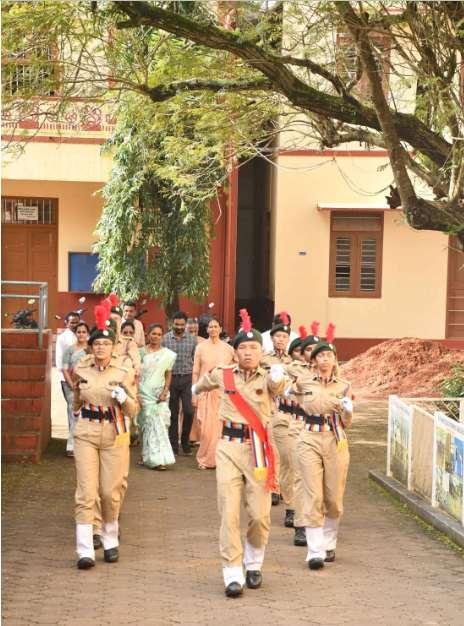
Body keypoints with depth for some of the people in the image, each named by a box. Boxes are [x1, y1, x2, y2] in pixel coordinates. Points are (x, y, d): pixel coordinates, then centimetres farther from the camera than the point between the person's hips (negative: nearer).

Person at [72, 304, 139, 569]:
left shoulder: (124, 370, -5)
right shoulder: (81, 369, 2)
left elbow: (134, 410, -2)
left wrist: (123, 398, -20)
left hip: (115, 436, -1)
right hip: (86, 435, 1)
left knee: (111, 492, 6)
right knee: (87, 492, -7)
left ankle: (110, 540, 29)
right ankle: (85, 551, -8)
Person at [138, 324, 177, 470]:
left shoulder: (168, 354, 7)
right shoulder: (141, 352, 5)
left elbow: (168, 375, 10)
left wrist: (165, 392, -4)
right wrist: (136, 394, -3)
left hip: (159, 394, 1)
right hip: (144, 393, -1)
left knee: (159, 424, -6)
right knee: (152, 425, -7)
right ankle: (154, 459, -5)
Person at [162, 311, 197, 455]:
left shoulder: (192, 339, 3)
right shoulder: (165, 339, 0)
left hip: (187, 378, 0)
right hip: (171, 378, 0)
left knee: (189, 411, -7)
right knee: (173, 413, 7)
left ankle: (185, 441, 12)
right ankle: (173, 445, 15)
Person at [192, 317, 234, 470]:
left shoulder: (228, 349, 5)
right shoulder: (201, 347, 3)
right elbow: (195, 372, 4)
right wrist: (194, 394, 0)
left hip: (222, 392, 1)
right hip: (205, 391, -1)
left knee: (220, 426, -1)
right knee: (206, 427, -4)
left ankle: (217, 458, 10)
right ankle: (204, 459, 9)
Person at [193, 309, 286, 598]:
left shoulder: (267, 377, -1)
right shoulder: (222, 375, 6)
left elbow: (278, 385, -25)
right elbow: (204, 382, 29)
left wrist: (279, 376, -47)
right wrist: (197, 389, 50)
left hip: (258, 449, -1)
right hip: (229, 447, 1)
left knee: (260, 514, 0)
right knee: (229, 514, -5)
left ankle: (253, 564, 26)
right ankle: (233, 574, 1)